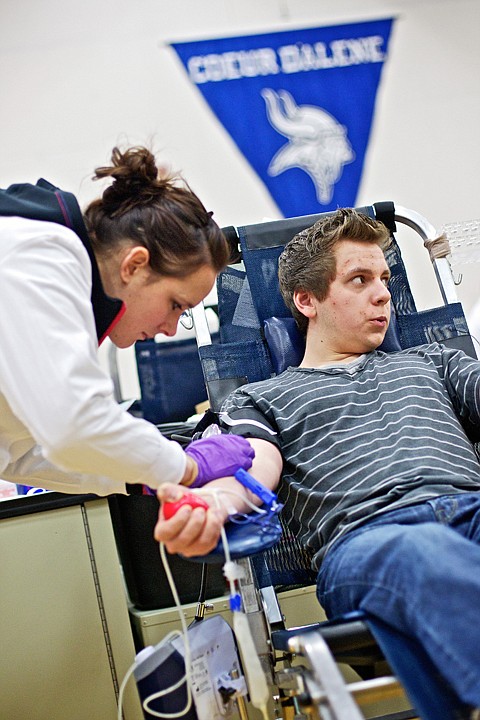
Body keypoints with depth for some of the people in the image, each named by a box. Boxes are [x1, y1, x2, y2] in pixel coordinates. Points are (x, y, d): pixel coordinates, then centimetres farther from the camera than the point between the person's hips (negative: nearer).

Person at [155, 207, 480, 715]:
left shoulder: (429, 362, 35)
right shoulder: (261, 400, 24)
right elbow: (251, 471, 4)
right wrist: (203, 508, -22)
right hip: (363, 536, -2)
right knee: (429, 554, -40)